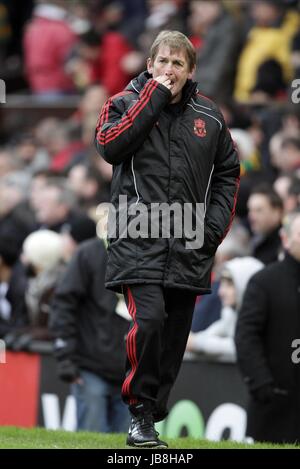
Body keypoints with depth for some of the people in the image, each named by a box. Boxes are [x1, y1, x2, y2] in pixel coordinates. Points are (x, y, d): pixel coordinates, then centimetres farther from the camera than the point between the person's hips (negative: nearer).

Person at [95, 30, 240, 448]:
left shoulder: (209, 116, 12)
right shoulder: (127, 103, 4)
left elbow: (228, 174, 18)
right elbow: (109, 145, -15)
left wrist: (215, 226, 5)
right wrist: (155, 97, -12)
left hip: (189, 250, 4)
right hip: (138, 241, -4)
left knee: (175, 335, 5)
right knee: (149, 319, -21)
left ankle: (153, 414, 15)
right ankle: (139, 409, -8)